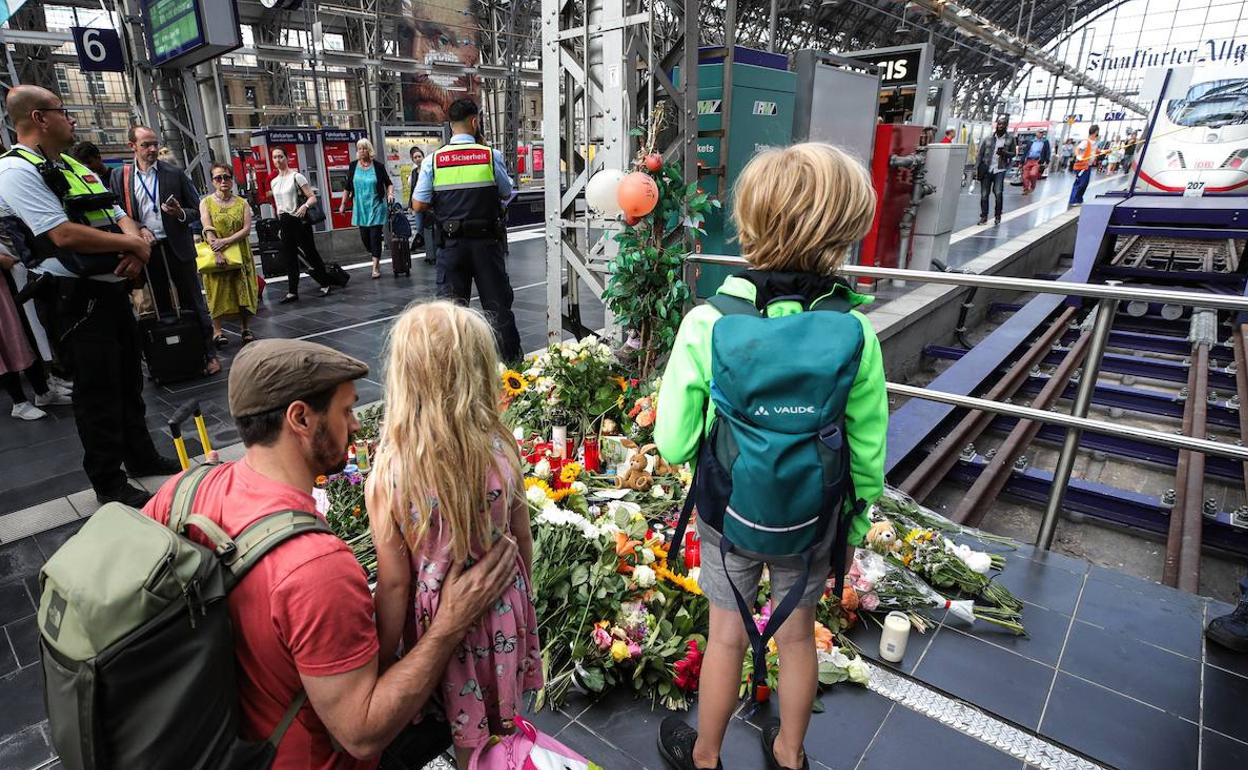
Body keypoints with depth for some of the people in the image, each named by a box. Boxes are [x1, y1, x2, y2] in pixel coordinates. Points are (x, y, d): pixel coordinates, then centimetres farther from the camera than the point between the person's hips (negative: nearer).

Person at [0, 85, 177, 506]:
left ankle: (142, 457, 33)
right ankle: (108, 483, 13)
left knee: (129, 380, 17)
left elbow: (120, 217, 14)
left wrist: (137, 250, -7)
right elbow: (64, 235, -21)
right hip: (77, 297, -9)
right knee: (98, 390, 0)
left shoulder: (74, 168, 17)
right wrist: (133, 244, -12)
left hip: (114, 289, 9)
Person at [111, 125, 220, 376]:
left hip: (178, 247, -2)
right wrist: (138, 229, -12)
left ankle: (209, 354, 7)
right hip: (146, 249, 2)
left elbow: (196, 209, 5)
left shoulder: (175, 173, 2)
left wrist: (180, 213, -15)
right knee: (161, 307, 11)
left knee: (193, 302, 1)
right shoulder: (119, 176, 6)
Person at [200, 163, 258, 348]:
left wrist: (226, 241, -18)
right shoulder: (206, 202, 3)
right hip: (216, 255, -1)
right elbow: (208, 230, -8)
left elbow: (247, 229, -4)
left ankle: (246, 329, 13)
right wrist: (218, 252, -21)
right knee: (217, 292, -1)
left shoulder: (242, 203, 7)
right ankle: (217, 332, 4)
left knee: (244, 291, 2)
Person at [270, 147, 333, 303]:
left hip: (299, 220, -6)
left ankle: (325, 285, 14)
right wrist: (279, 217, 17)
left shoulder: (296, 176, -6)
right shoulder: (273, 182, 12)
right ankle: (292, 292, 7)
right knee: (289, 258, 5)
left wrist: (305, 206, -29)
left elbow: (312, 197, -12)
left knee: (310, 252, 0)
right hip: (284, 222, 6)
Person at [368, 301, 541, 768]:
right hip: (505, 606, 2)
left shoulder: (387, 478, -26)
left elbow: (394, 584, -18)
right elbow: (523, 539, -4)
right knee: (504, 729, 29)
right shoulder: (502, 452, -18)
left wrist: (384, 661, -1)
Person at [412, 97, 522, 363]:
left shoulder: (433, 160, -3)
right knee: (497, 301, 10)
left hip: (451, 243, 1)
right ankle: (511, 358, 20)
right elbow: (506, 194, 5)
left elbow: (418, 204, -2)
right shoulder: (491, 155, -6)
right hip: (487, 241, -1)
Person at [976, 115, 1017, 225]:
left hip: (1000, 170, -1)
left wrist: (1004, 153, -14)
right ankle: (983, 217, 14)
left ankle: (998, 215, 4)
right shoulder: (988, 138, 5)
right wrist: (977, 169, -3)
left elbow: (1014, 153, 8)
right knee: (984, 195, 1)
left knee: (998, 193, -13)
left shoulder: (1010, 138, 5)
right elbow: (979, 154, 5)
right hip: (987, 170, 1)